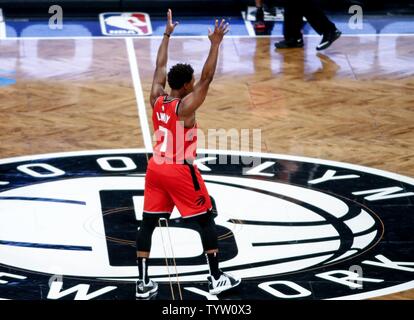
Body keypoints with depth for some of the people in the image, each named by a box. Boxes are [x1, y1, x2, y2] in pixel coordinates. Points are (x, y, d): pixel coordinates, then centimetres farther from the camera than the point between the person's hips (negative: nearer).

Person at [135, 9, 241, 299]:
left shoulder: (156, 99, 0)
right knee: (206, 220, 7)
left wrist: (167, 34, 18)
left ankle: (144, 282, 7)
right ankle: (216, 279, 9)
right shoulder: (185, 106, -17)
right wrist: (215, 44, -20)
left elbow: (160, 67, 12)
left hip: (156, 168, 7)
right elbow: (208, 78, -21)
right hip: (181, 172, -6)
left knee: (148, 223, 8)